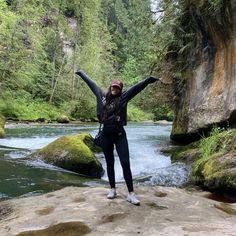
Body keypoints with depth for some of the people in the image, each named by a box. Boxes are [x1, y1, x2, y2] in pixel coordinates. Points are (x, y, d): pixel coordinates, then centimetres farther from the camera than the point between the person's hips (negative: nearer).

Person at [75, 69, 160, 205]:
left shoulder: (123, 97, -1)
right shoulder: (102, 96, 7)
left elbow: (137, 87, -12)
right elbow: (91, 84, 17)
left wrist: (149, 80, -25)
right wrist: (81, 73, 28)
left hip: (120, 135, -3)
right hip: (106, 134, 3)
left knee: (125, 163, -6)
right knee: (109, 163, 12)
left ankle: (131, 193, -2)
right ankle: (113, 189, 25)